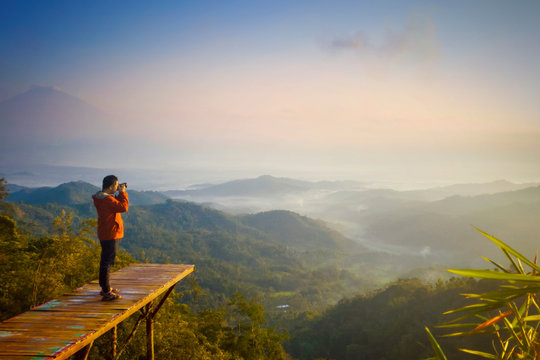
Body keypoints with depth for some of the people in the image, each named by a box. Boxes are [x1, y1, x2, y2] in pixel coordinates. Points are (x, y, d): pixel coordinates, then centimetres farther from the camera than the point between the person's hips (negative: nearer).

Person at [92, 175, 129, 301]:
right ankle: (106, 292, -4)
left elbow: (117, 204, 20)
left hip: (105, 234, 11)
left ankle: (106, 288, 32)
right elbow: (123, 207, -24)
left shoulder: (101, 197, 11)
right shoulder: (107, 199, -22)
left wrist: (121, 193, 9)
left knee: (106, 261, 20)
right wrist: (123, 192, -14)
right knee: (107, 262, -7)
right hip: (110, 235, -11)